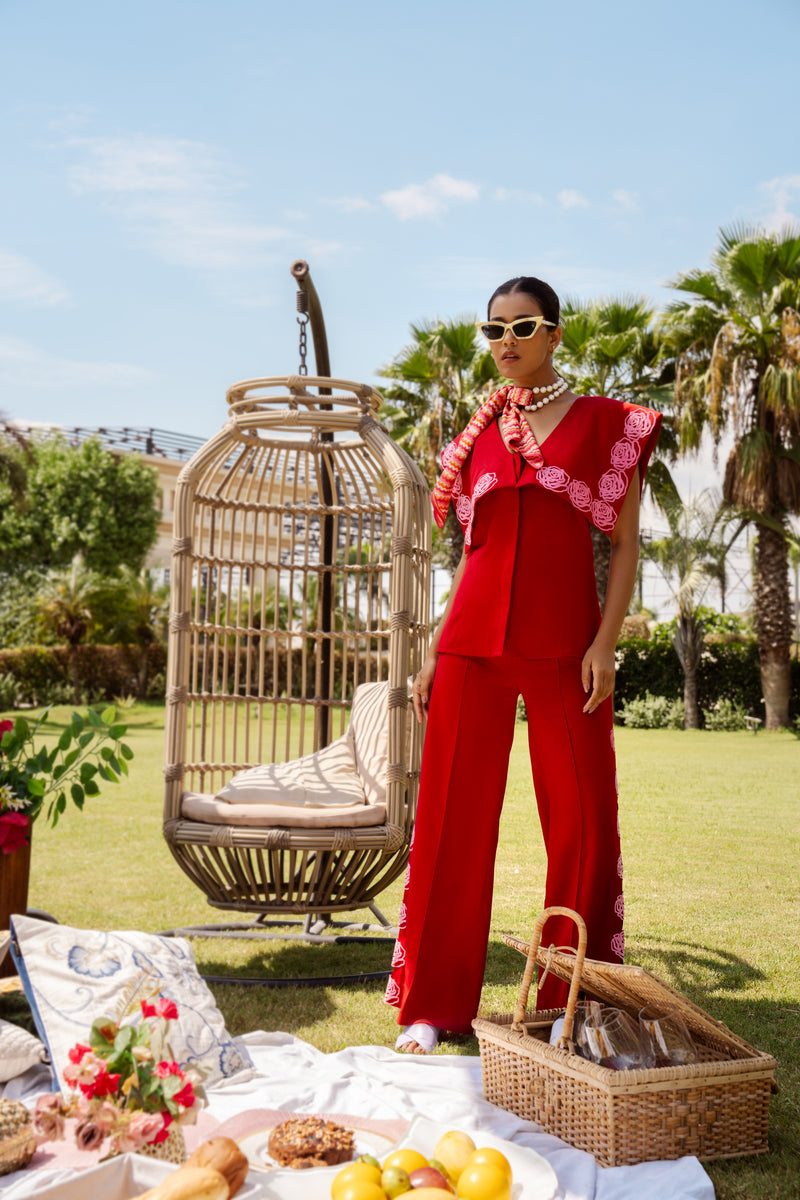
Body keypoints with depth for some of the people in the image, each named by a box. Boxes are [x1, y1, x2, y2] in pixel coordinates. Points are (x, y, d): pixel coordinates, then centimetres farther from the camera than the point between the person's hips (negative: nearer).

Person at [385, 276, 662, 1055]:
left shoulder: (605, 423, 5)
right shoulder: (477, 435, 14)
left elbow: (625, 541, 1)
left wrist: (605, 643, -11)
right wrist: (433, 653, 10)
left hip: (563, 645, -2)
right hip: (473, 643, 3)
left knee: (580, 823, 2)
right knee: (453, 820, 3)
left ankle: (577, 1006, 18)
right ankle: (433, 1003, 14)